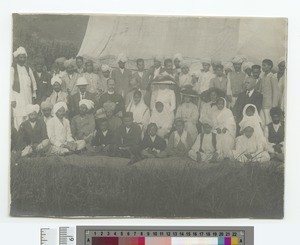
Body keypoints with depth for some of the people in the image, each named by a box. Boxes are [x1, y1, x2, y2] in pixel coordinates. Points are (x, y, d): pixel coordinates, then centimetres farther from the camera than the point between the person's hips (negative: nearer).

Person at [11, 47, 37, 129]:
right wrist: (12, 99, -10)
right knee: (18, 119, -8)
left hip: (28, 98, 4)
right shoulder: (12, 69, -2)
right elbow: (10, 85, -5)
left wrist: (34, 95, 11)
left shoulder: (28, 69, 13)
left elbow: (33, 82, 19)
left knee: (27, 118, 2)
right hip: (17, 97, -4)